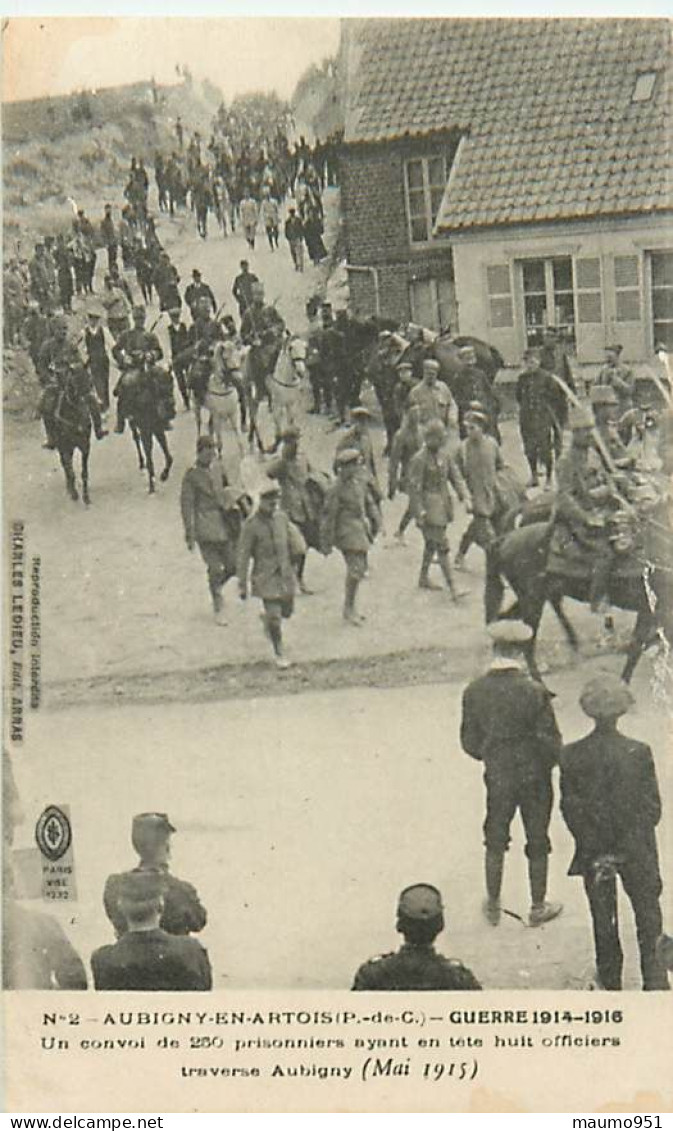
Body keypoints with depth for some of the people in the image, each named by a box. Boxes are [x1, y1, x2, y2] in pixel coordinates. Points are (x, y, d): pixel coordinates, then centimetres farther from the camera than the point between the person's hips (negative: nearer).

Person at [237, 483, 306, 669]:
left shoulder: (281, 517, 0)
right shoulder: (251, 525, -15)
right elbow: (243, 556, -13)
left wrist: (293, 567, 20)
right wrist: (242, 585, -13)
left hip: (285, 576, 5)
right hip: (266, 578, -5)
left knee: (287, 611, 17)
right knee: (275, 617, -5)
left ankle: (266, 618, 49)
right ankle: (279, 653, 13)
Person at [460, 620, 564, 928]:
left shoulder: (474, 692, -11)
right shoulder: (534, 692, -22)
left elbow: (469, 742, -3)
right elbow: (551, 743, -16)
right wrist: (548, 761, 6)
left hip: (497, 778, 2)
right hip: (534, 777, -2)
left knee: (495, 841, 20)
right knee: (537, 844, 15)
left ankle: (493, 906, 31)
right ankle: (538, 908, 27)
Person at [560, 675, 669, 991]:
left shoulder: (571, 755, -11)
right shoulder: (639, 752, -15)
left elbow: (569, 808, -8)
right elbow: (652, 807, -11)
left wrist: (591, 846, -2)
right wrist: (633, 842, -1)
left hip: (594, 853, 1)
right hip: (637, 853, -1)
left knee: (603, 918, 16)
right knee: (647, 909, 16)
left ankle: (610, 977, 25)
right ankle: (653, 974, 16)